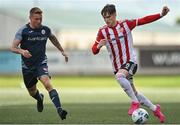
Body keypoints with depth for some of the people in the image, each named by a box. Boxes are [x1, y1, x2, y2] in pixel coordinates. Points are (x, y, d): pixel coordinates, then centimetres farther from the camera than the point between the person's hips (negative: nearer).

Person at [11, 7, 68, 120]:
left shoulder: (46, 30, -1)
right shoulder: (23, 31, -10)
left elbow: (53, 38, 22)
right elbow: (13, 48, -14)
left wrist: (62, 51, 27)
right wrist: (22, 51, -35)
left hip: (41, 63, -1)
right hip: (27, 66, 1)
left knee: (47, 84, -27)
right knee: (32, 92, 16)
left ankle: (59, 109, -36)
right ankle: (40, 98, 53)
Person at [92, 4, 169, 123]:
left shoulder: (126, 24, -4)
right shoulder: (102, 31, -1)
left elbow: (144, 20, -3)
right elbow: (94, 50, 0)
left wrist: (161, 14, -12)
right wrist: (99, 46, -23)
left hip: (130, 61, -4)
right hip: (117, 66, 4)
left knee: (119, 76, -35)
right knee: (134, 93, 11)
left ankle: (135, 102, -21)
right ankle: (155, 108, 30)